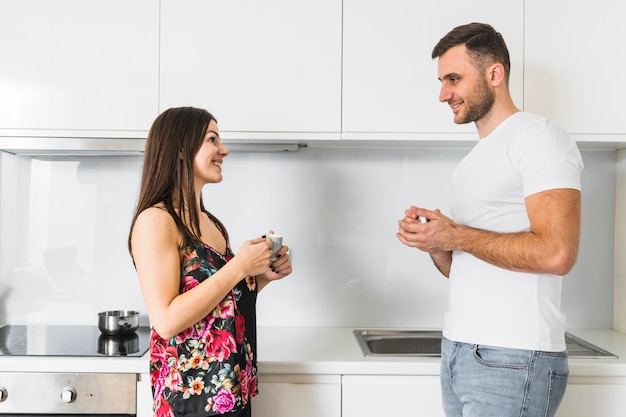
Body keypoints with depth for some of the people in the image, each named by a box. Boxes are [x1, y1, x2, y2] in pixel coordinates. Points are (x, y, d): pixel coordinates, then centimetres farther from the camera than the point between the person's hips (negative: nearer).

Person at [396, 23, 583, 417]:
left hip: (511, 359, -8)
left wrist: (454, 236, -14)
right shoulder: (473, 160, 17)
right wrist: (433, 242, -2)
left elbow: (556, 254, -22)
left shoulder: (538, 137, -9)